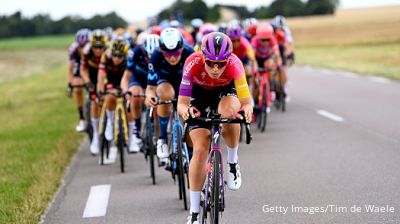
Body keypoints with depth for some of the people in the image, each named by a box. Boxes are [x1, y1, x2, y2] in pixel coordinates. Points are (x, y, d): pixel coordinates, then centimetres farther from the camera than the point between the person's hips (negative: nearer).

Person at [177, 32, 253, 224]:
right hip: (200, 95, 0)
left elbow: (246, 102, -36)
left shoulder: (234, 64, -35)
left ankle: (232, 162, -10)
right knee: (200, 149, -14)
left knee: (230, 110, -37)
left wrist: (247, 109, -59)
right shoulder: (193, 64, -35)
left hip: (226, 91, 0)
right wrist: (185, 110, -56)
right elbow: (181, 103, -33)